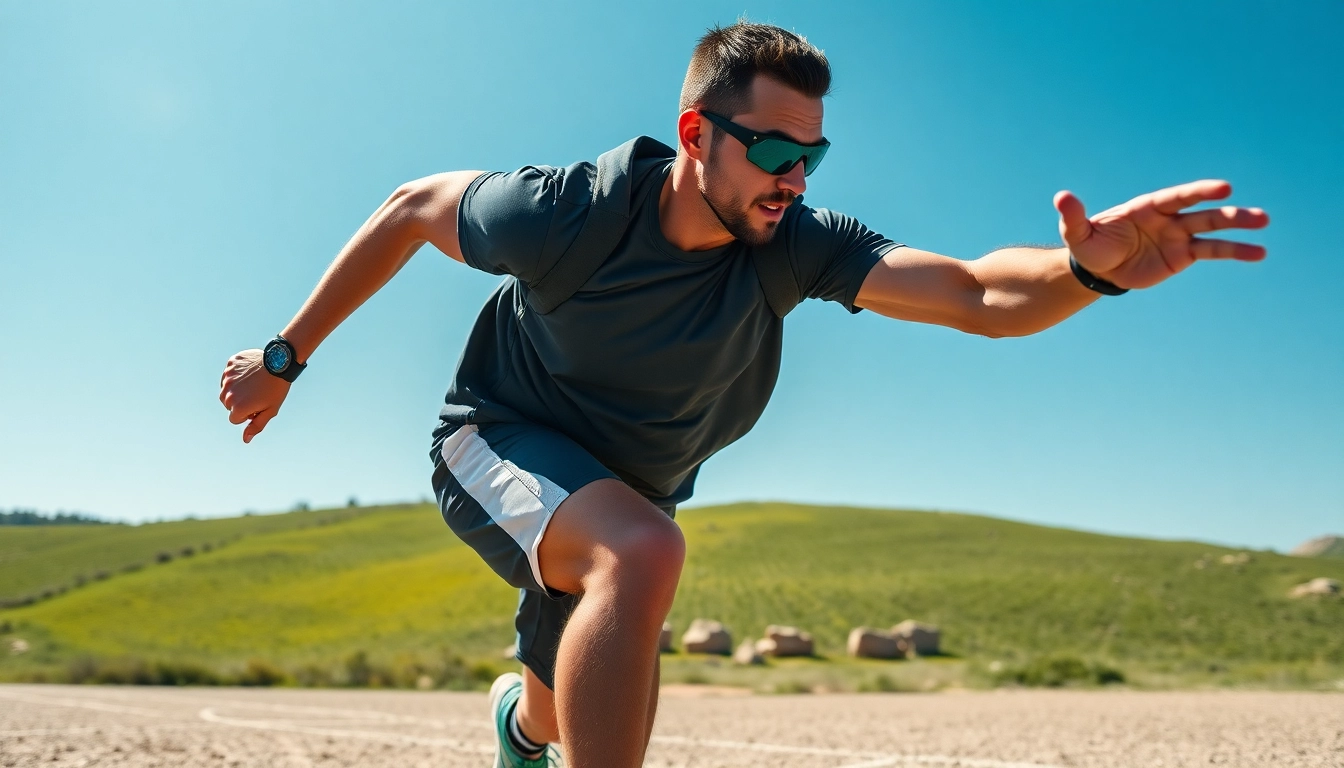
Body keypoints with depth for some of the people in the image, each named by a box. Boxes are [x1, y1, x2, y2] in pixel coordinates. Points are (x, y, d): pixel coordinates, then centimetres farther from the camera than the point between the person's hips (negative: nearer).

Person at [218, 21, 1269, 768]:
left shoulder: (790, 244, -22)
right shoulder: (571, 214, -29)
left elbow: (978, 294, -32)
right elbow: (410, 210, -13)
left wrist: (1087, 268, -54)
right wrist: (285, 358, -7)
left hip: (623, 483, 5)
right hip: (496, 442, -4)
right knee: (643, 551, -39)